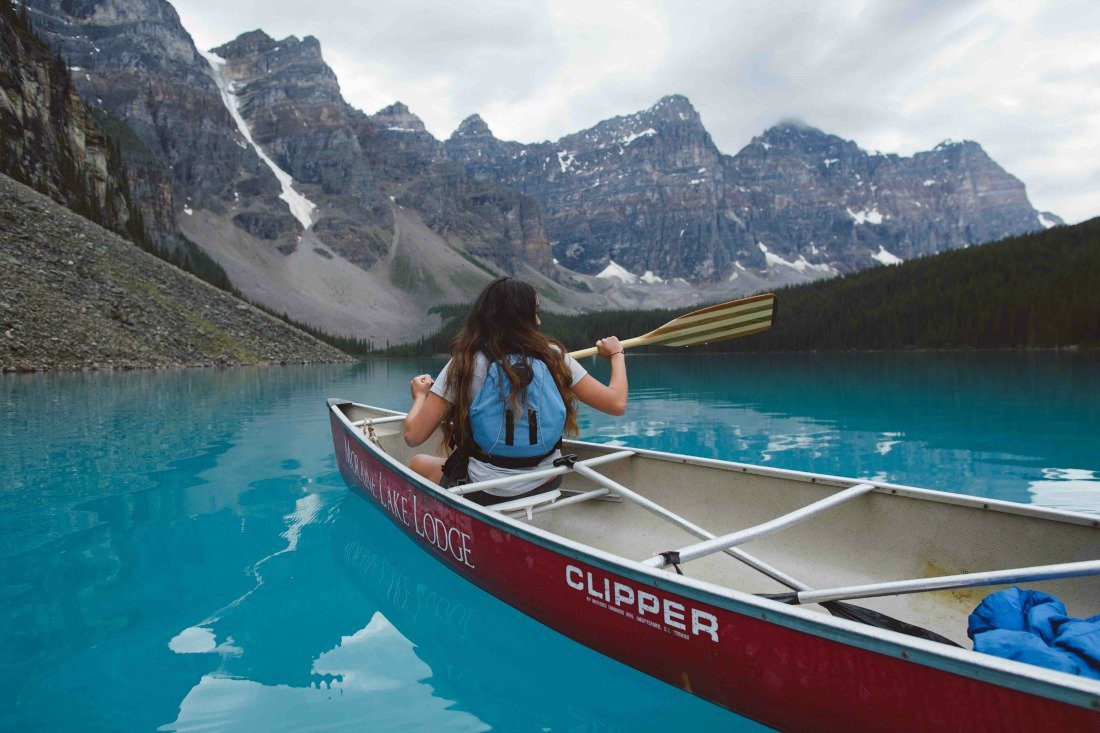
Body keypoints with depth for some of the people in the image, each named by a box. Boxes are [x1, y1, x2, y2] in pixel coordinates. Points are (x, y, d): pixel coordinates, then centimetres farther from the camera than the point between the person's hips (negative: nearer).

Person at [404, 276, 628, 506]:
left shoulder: (465, 362, -12)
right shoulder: (553, 355, -7)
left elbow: (413, 436, -11)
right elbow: (617, 403, -5)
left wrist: (420, 395, 10)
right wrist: (616, 353, 13)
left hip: (485, 495, -4)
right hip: (548, 485, 4)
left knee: (418, 463, 23)